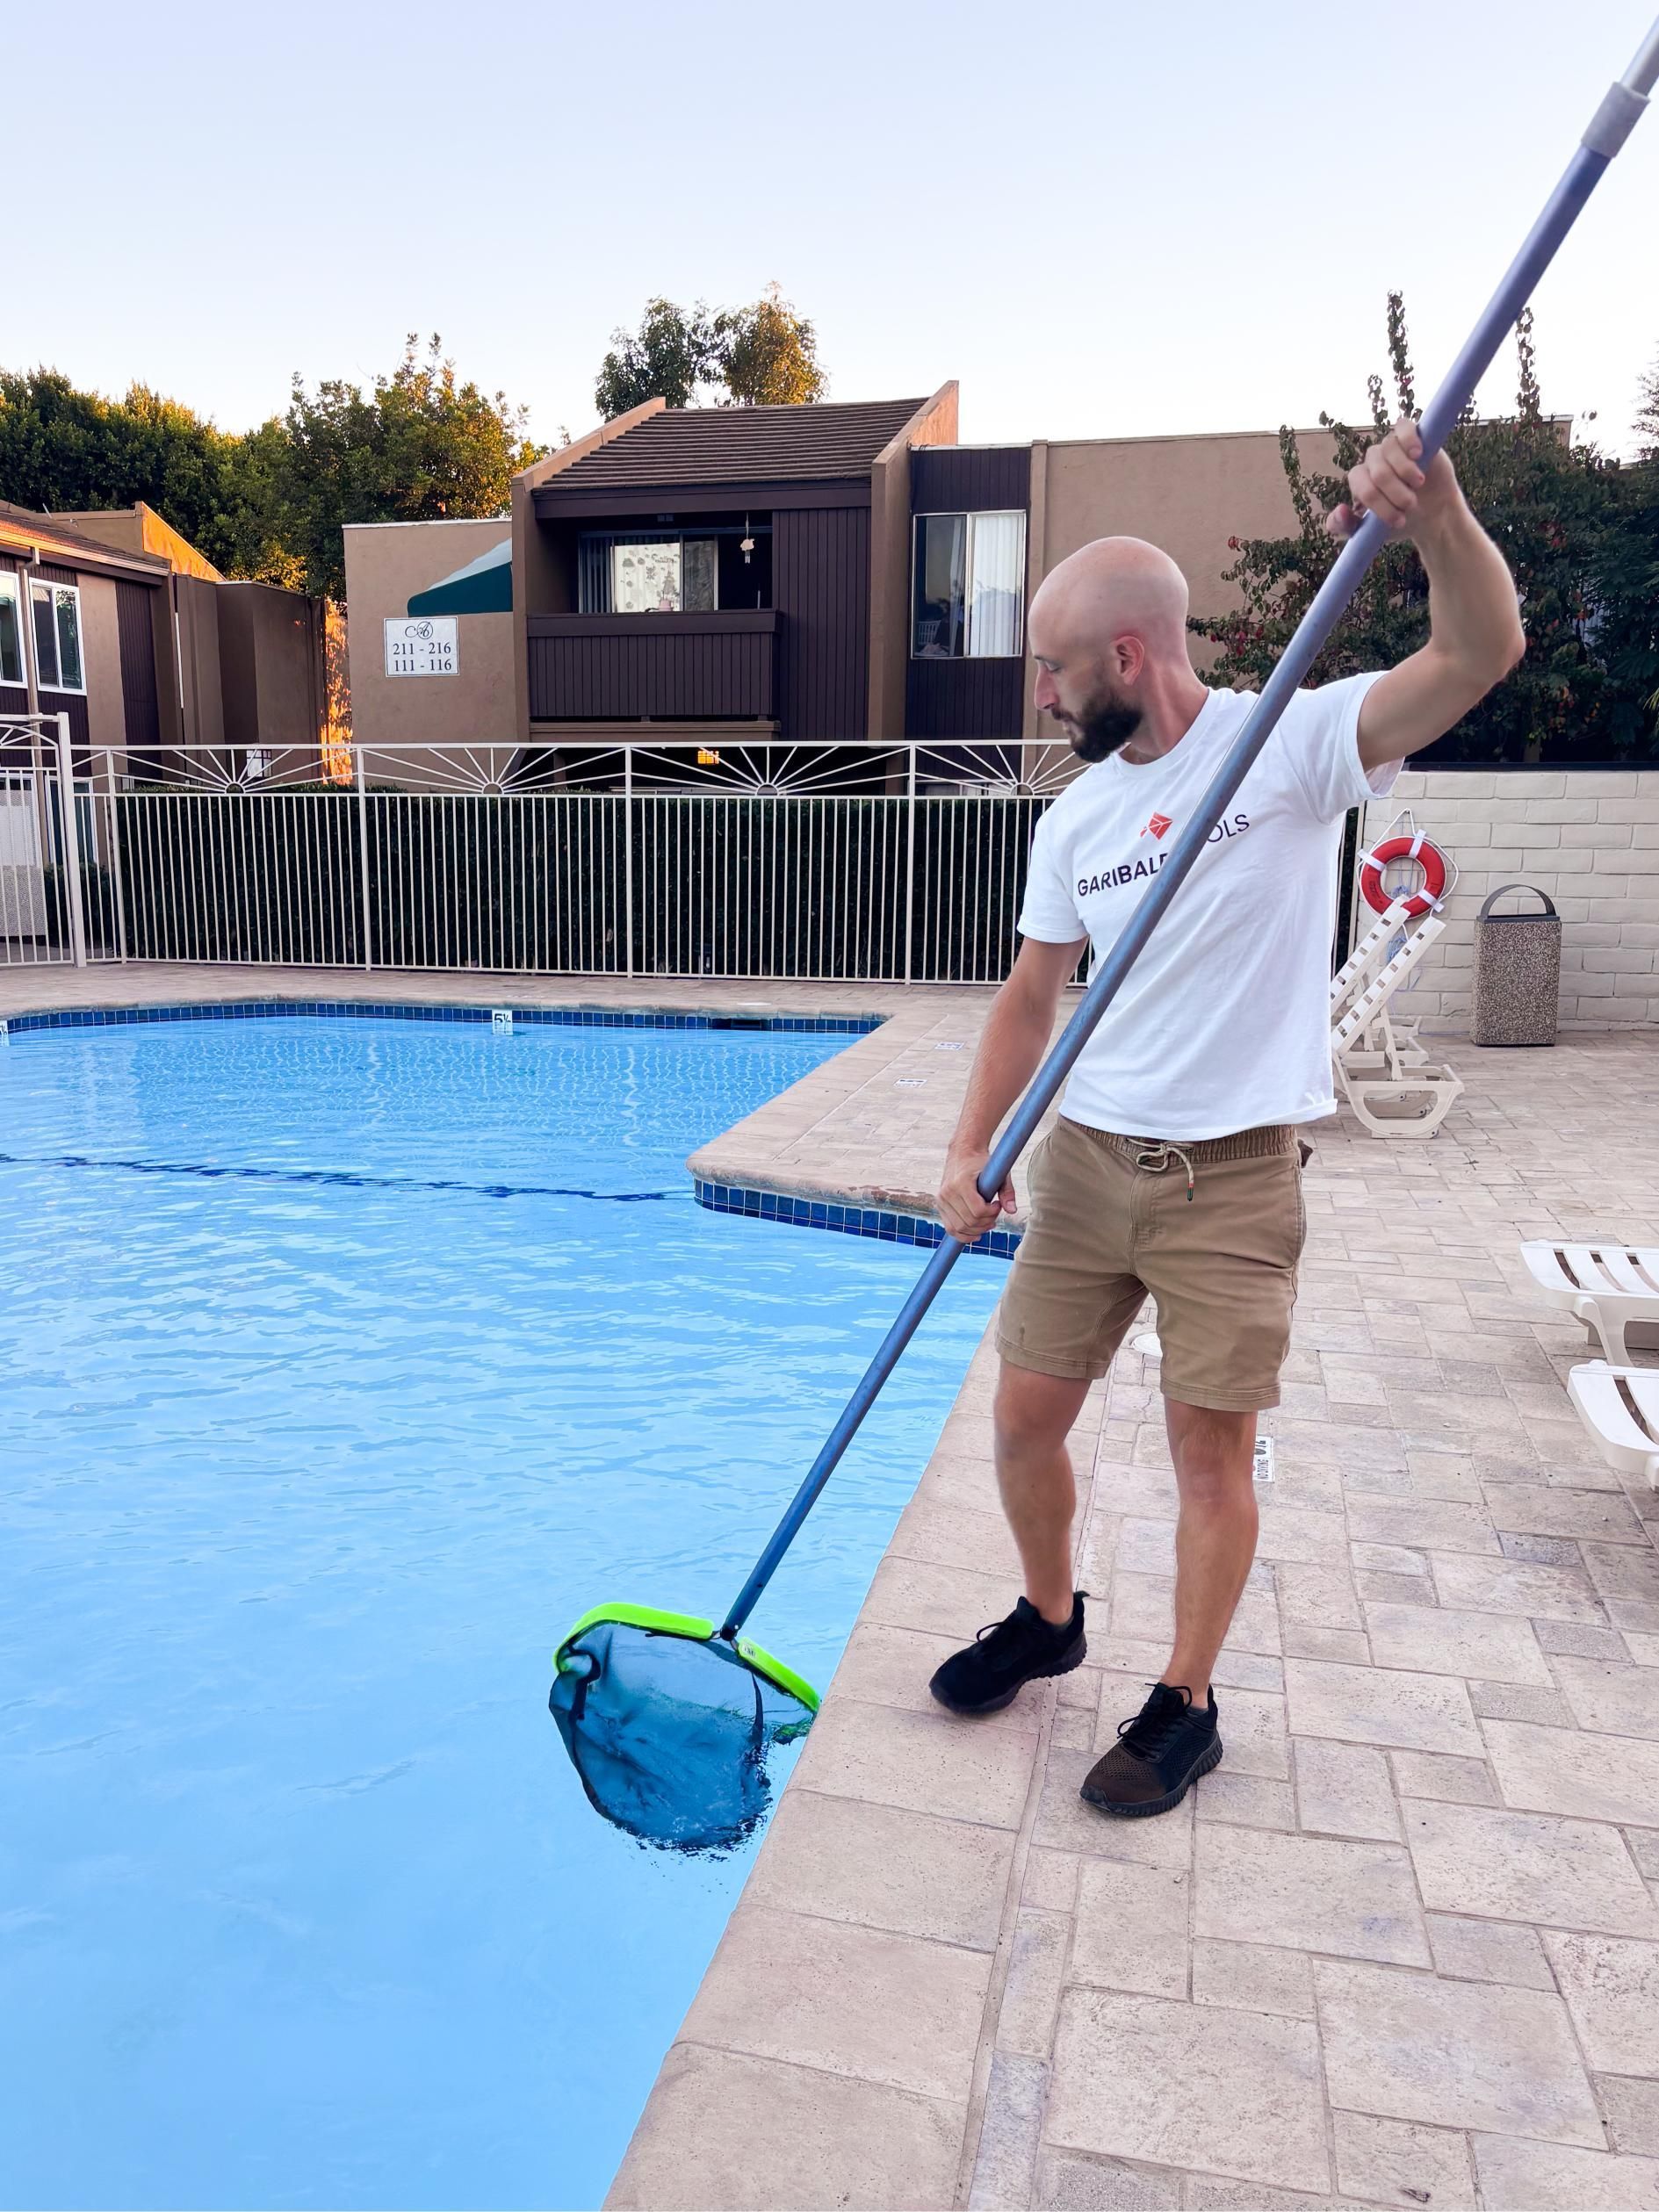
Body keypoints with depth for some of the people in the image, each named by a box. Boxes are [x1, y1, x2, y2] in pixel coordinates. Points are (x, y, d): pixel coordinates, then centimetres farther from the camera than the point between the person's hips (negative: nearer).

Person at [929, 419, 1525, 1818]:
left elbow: (1481, 655, -19)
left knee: (1211, 1447, 4)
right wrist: (969, 1150, -1)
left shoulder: (1292, 745, -8)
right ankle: (1048, 1620, 37)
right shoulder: (1071, 820, 7)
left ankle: (1186, 1706, 24)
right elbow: (1033, 994, 9)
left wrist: (1437, 515, -37)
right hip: (1088, 1159, 5)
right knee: (1025, 1418, 10)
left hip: (1235, 1174, -5)